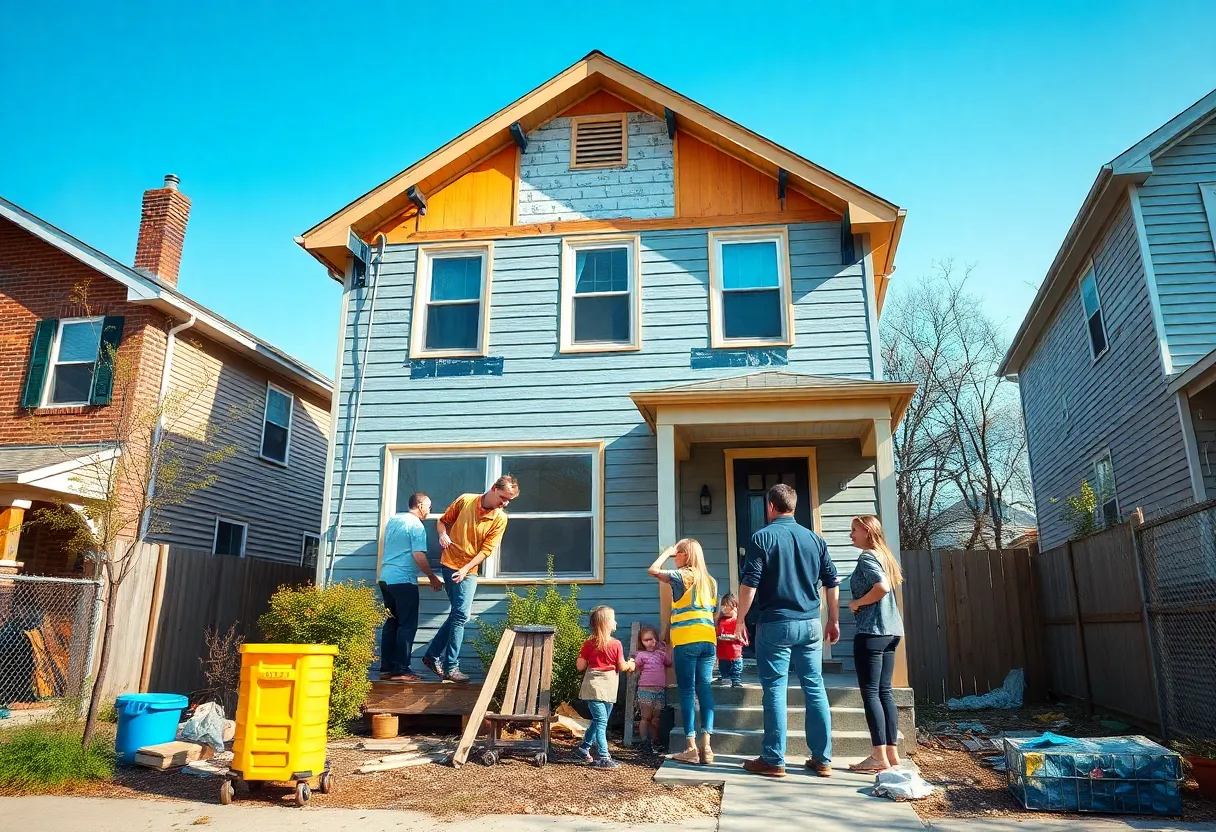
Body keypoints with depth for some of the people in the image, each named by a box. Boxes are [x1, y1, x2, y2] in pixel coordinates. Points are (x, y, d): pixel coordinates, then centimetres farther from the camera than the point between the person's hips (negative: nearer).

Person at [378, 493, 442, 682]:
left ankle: (386, 668, 14)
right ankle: (401, 670, -4)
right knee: (407, 625, -3)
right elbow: (419, 556, -16)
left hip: (386, 578, 8)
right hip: (404, 580, -8)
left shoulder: (393, 519, 14)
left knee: (391, 623, 12)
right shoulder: (416, 525, -10)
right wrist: (432, 577, -6)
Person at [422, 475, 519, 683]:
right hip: (451, 564, -4)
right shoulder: (465, 500, -8)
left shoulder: (500, 519, -3)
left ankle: (433, 655, 24)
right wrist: (443, 534, -13)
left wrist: (466, 569, -15)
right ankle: (451, 667, -1)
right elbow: (443, 521, 7)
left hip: (469, 570, 4)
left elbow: (486, 550, -5)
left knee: (458, 615, 8)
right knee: (460, 615, -9)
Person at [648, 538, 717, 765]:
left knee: (687, 691, -1)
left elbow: (653, 571, -7)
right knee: (704, 689, 5)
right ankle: (706, 746, 1)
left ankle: (692, 748, -1)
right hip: (709, 640, 6)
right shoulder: (710, 580, 17)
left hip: (686, 641, -6)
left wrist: (666, 552, 6)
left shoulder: (683, 575, -3)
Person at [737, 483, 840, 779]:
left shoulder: (763, 537, -6)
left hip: (775, 624, -4)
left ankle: (774, 761, 6)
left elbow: (749, 584, -11)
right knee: (815, 689, 10)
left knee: (775, 690, 1)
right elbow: (832, 583, 10)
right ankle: (822, 759, 16)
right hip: (810, 625, 5)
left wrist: (740, 620, -3)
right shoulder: (814, 538, 8)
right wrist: (833, 621, 19)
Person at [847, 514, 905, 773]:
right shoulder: (884, 555, 16)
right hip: (891, 630, 9)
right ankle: (892, 752, 14)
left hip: (871, 632, -9)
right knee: (885, 692, 12)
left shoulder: (867, 557, -11)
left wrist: (856, 603, -13)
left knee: (870, 693, -4)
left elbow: (882, 587, -25)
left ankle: (879, 757, -3)